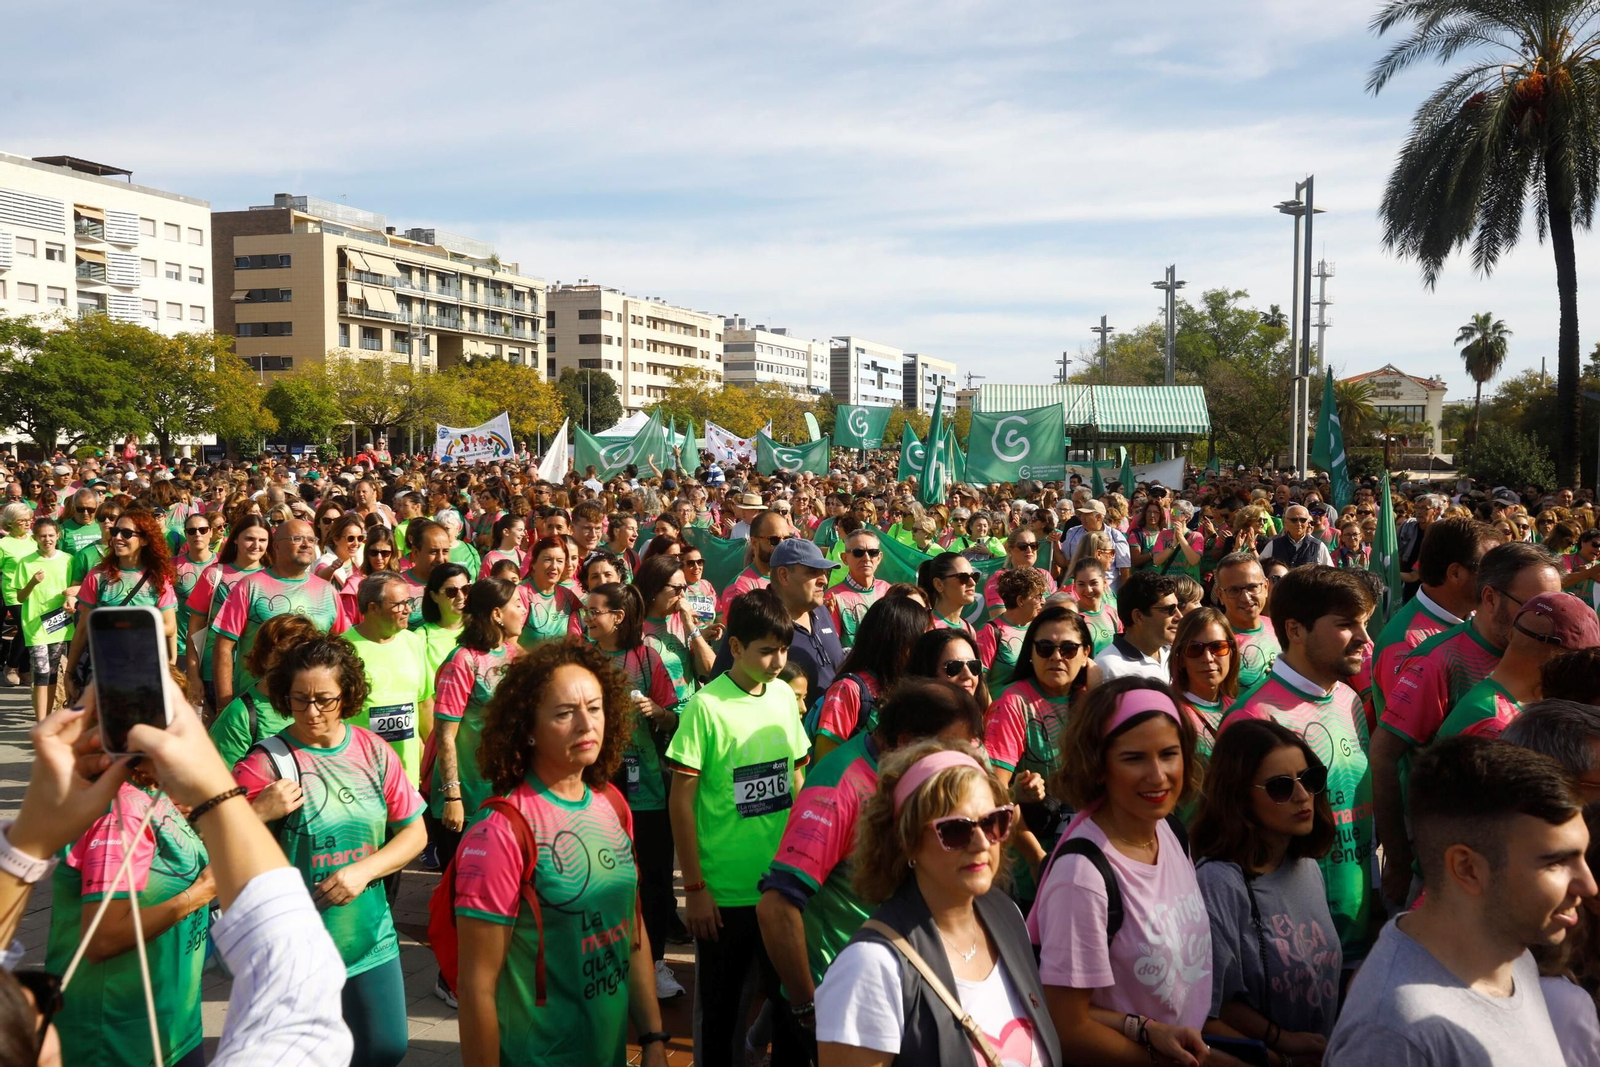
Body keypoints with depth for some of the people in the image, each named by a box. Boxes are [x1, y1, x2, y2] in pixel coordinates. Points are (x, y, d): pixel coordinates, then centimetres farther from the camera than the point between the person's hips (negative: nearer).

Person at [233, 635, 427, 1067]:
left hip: (370, 937, 4)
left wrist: (364, 870, -12)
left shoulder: (374, 751, -1)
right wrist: (260, 813, -28)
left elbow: (414, 833, 2)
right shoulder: (265, 763, -12)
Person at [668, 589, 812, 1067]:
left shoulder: (785, 697, 1)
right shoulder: (706, 706, -14)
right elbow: (681, 801, -11)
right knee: (719, 1003, 12)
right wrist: (693, 887, -11)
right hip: (724, 890, -4)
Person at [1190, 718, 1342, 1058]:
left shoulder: (1308, 867, -1)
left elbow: (1323, 968, 8)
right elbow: (1211, 1004, -24)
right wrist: (1285, 1042, -18)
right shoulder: (1219, 882, -26)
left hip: (1321, 1053, 7)